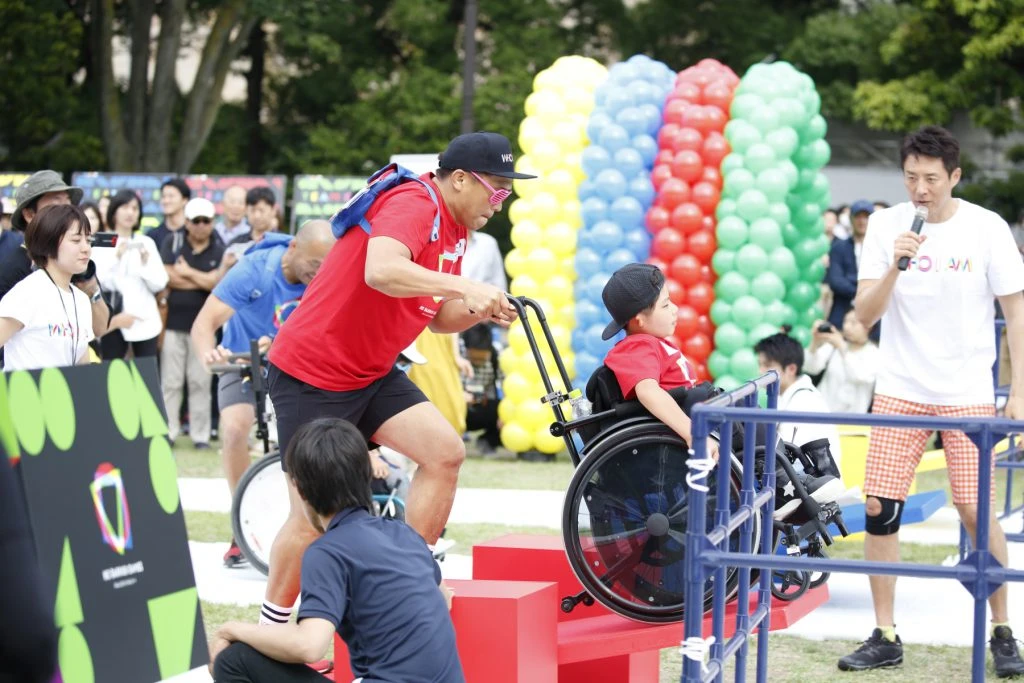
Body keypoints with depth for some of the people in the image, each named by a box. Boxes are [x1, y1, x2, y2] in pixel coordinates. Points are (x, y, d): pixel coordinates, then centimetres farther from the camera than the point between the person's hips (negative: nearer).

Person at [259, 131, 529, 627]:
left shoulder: (454, 228, 8)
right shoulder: (411, 205, -21)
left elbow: (435, 316, 15)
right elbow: (381, 271, -41)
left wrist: (480, 311, -4)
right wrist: (462, 285, -41)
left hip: (371, 373, 9)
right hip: (312, 374, -9)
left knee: (446, 452, -8)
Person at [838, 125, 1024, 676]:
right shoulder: (886, 225, -2)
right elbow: (864, 316, -5)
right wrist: (894, 267, -23)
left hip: (968, 396, -2)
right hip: (899, 392, 2)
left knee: (977, 512, -5)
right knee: (879, 508, -3)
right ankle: (885, 636, 9)